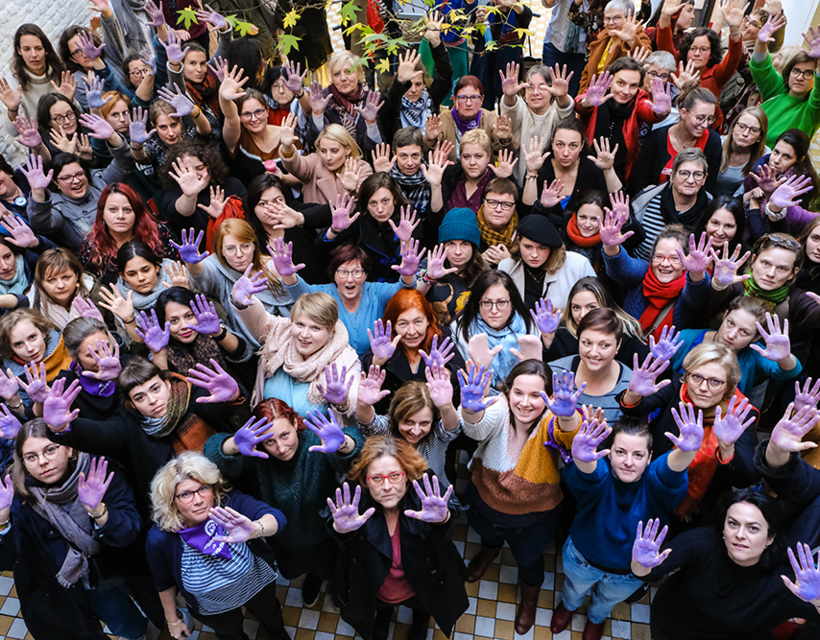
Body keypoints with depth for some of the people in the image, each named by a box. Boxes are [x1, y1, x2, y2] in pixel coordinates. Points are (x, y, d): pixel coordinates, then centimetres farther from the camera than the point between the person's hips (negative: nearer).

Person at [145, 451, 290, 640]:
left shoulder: (228, 502, -36)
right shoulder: (160, 539, -32)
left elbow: (277, 518, -49)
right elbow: (164, 582, -12)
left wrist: (255, 530, -70)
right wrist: (172, 619, 2)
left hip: (258, 584, 1)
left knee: (270, 615, 33)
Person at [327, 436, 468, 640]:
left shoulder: (424, 493, -32)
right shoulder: (355, 500, -30)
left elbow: (452, 508, -50)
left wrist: (442, 518, -74)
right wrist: (341, 528, -70)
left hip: (421, 584, 0)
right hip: (374, 590, 1)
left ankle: (421, 617, 65)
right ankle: (383, 612, 65)